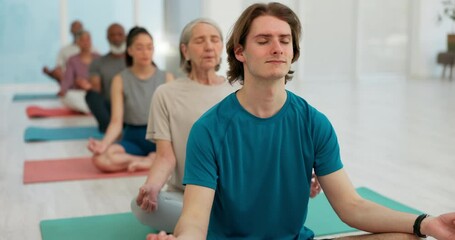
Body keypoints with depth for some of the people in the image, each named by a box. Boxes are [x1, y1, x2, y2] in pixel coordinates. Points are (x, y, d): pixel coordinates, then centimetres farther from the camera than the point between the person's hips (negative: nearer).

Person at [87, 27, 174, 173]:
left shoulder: (166, 78, 3)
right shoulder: (120, 80, 0)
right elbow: (116, 122, -7)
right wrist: (104, 143, -26)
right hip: (134, 138, 0)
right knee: (100, 159, -31)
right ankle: (156, 159, -20)